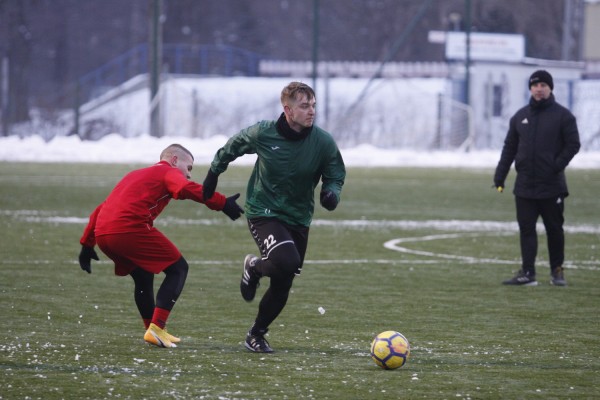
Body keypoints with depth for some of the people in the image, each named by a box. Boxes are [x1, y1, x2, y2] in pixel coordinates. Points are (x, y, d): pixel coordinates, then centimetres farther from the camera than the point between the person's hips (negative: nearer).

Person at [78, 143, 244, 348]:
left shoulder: (136, 175, 33)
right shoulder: (169, 172, 11)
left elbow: (101, 209, 32)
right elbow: (187, 189, -14)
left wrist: (87, 244, 33)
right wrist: (222, 203, -19)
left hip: (103, 234, 8)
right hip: (131, 229, -8)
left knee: (143, 276, 28)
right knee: (178, 268, 4)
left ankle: (153, 332, 32)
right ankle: (156, 329, -7)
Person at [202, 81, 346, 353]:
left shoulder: (324, 143, -11)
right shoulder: (262, 134, -15)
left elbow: (336, 176, 4)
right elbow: (232, 147, 6)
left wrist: (332, 193, -18)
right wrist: (214, 173, 14)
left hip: (298, 219, 3)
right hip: (263, 213, -3)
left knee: (282, 286, 5)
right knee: (287, 262, -29)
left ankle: (256, 335, 27)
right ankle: (254, 267, 6)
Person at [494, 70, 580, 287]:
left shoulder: (563, 116, -1)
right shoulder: (520, 116, 11)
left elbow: (573, 144, -4)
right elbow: (509, 147, 13)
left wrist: (557, 165, -16)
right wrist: (500, 176, 6)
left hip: (552, 186, -3)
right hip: (525, 185, 3)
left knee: (554, 229, 6)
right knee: (526, 229, -1)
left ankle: (557, 271, 17)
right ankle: (527, 273, -2)